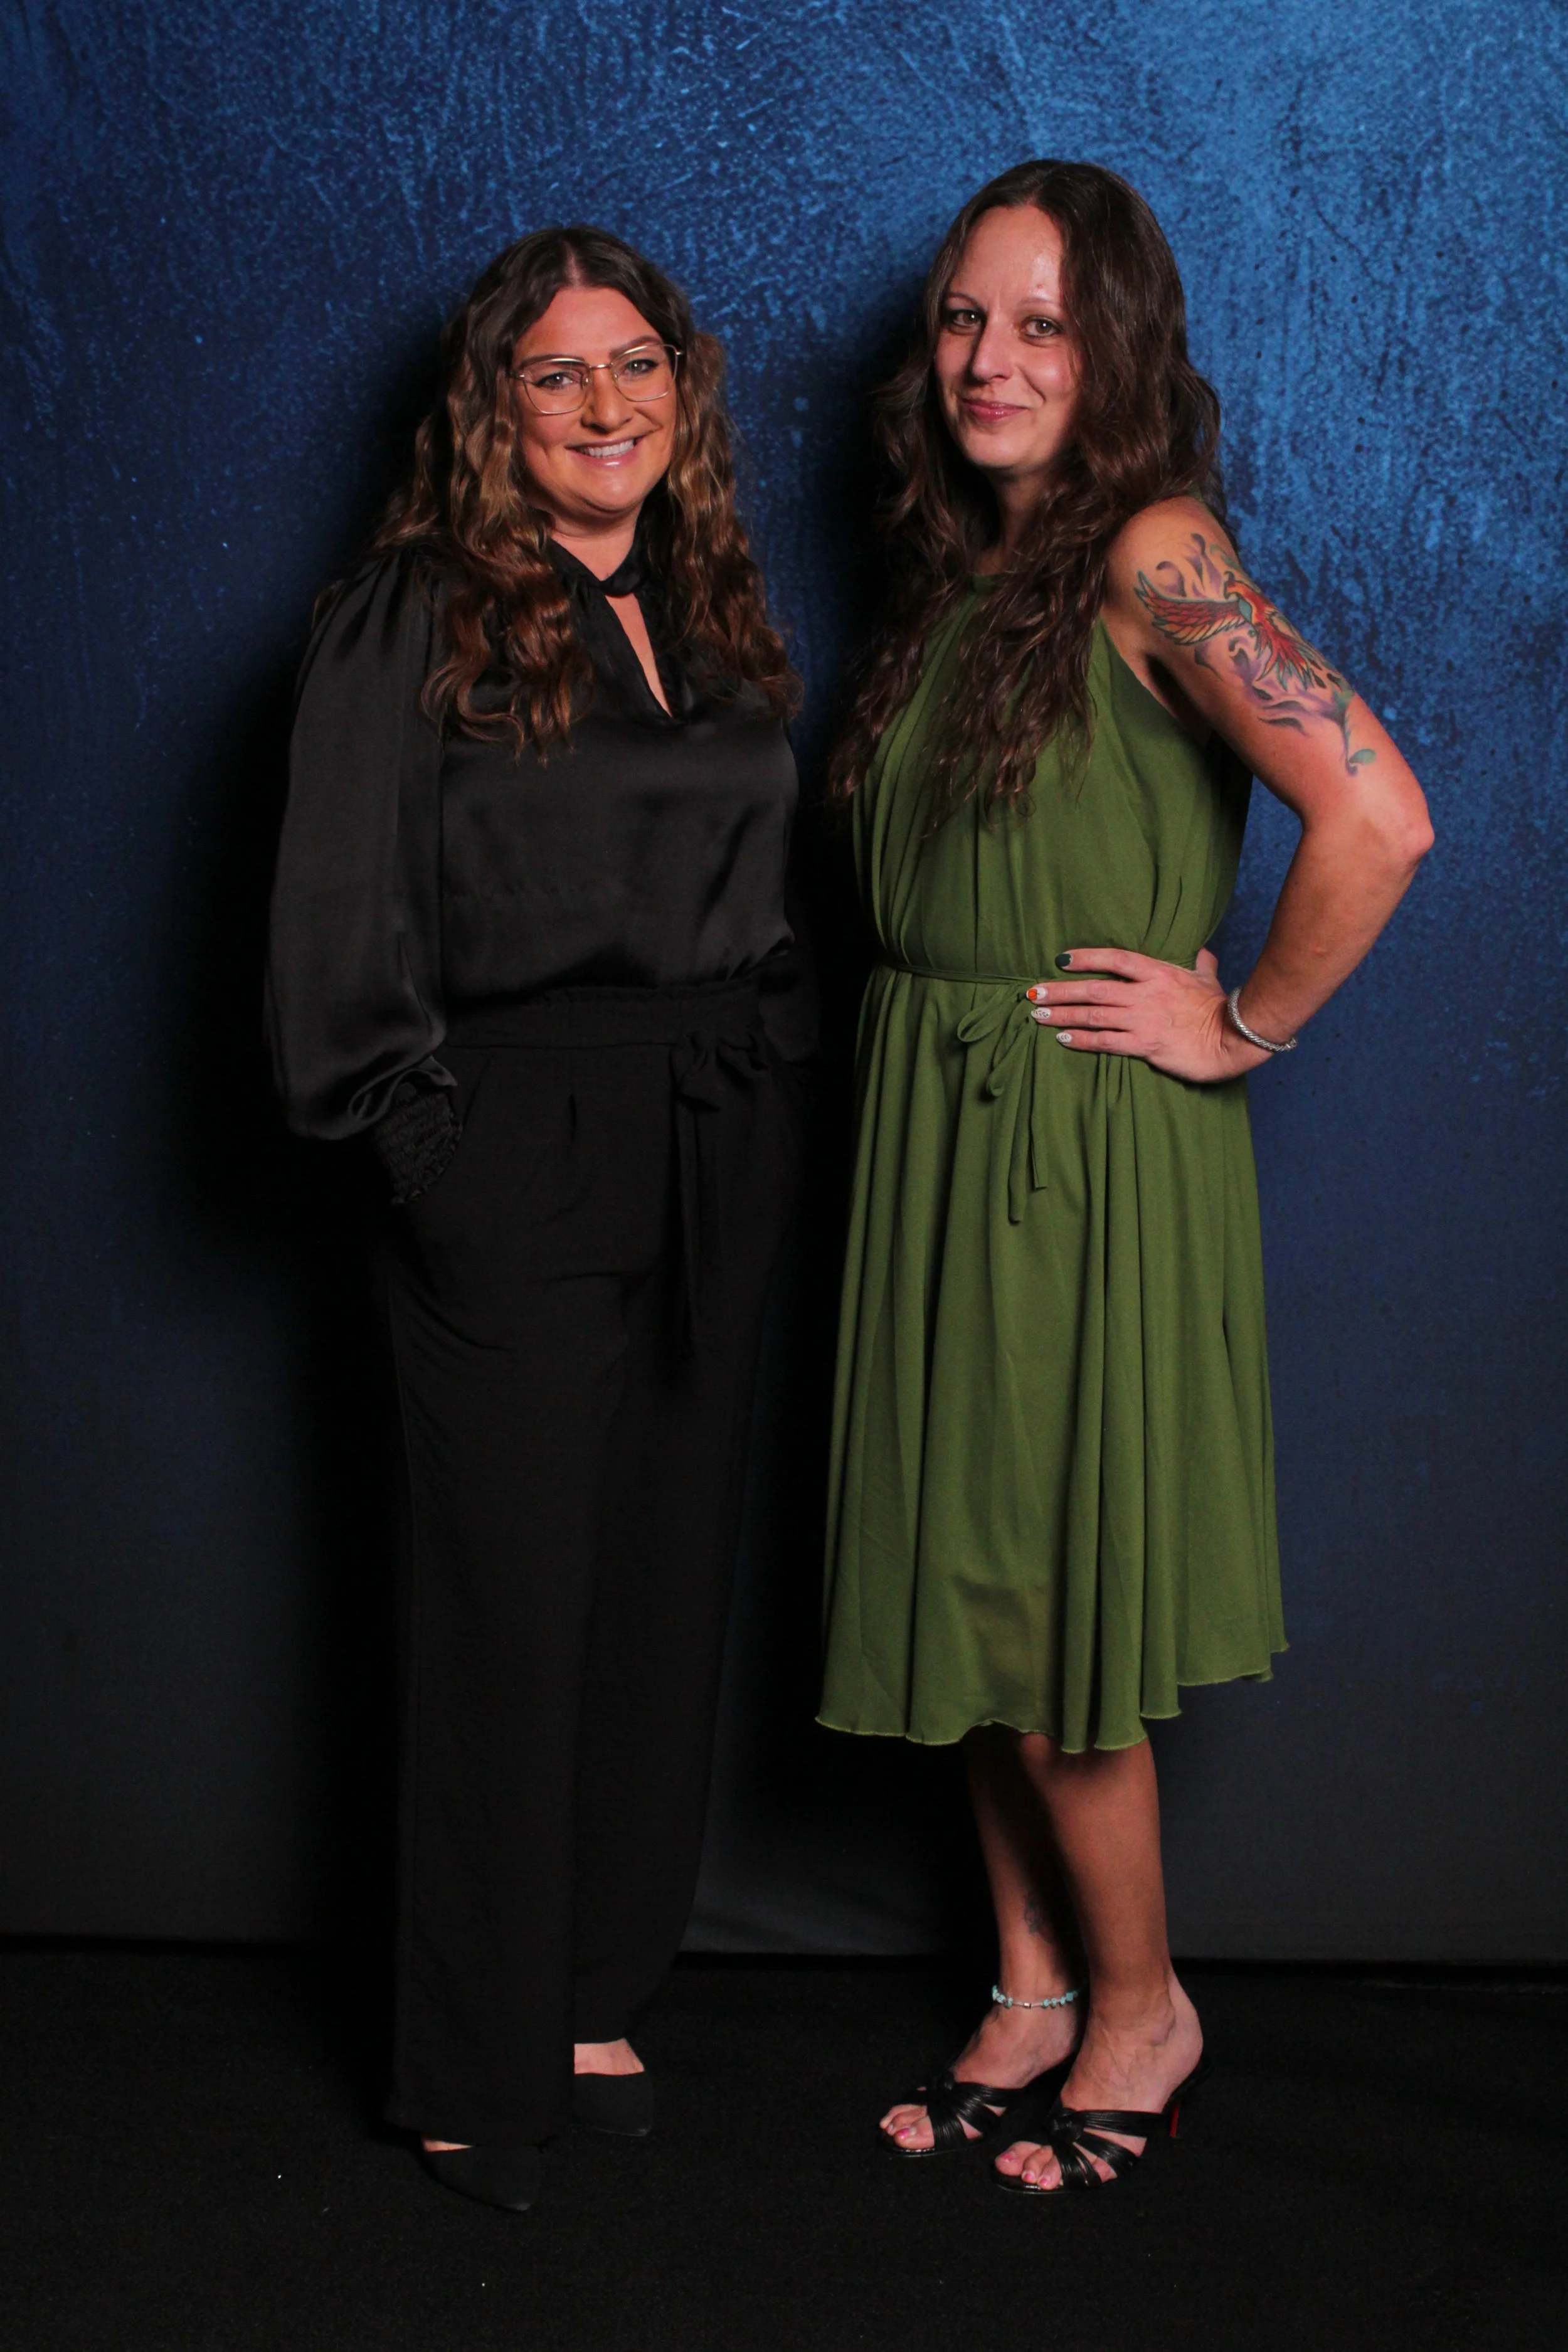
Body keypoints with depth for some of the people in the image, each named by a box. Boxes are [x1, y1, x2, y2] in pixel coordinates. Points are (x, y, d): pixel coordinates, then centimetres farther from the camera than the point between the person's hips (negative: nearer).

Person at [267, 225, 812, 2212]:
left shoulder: (713, 613, 13)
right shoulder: (414, 622, -5)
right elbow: (342, 925, -8)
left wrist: (765, 1083, 8)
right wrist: (418, 1122, -11)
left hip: (717, 1159, 6)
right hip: (514, 1167, -6)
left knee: (664, 1585, 11)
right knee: (513, 1608, 0)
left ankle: (591, 1993, 26)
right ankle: (478, 2073, 12)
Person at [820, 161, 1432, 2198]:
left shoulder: (1154, 558, -14)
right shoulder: (959, 576, 11)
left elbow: (1378, 817, -25)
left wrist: (1247, 1024, -15)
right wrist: (909, 1086, 11)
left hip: (1092, 1148, -8)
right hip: (935, 1125, 8)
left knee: (1037, 1602, 0)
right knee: (963, 1589, 12)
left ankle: (1140, 2008, 20)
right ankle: (1035, 1990, 26)